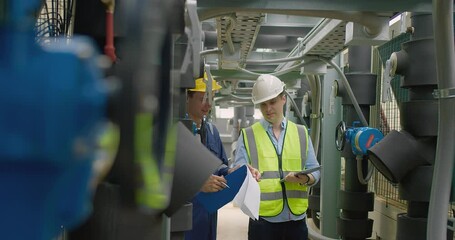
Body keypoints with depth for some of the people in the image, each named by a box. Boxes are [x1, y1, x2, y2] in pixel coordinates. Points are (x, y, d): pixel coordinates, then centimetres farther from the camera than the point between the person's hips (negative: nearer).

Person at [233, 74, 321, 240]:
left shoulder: (301, 133, 11)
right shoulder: (247, 135, 4)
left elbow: (315, 172, 8)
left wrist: (304, 178, -13)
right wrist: (246, 173, -26)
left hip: (296, 219, 2)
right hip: (263, 220, -2)